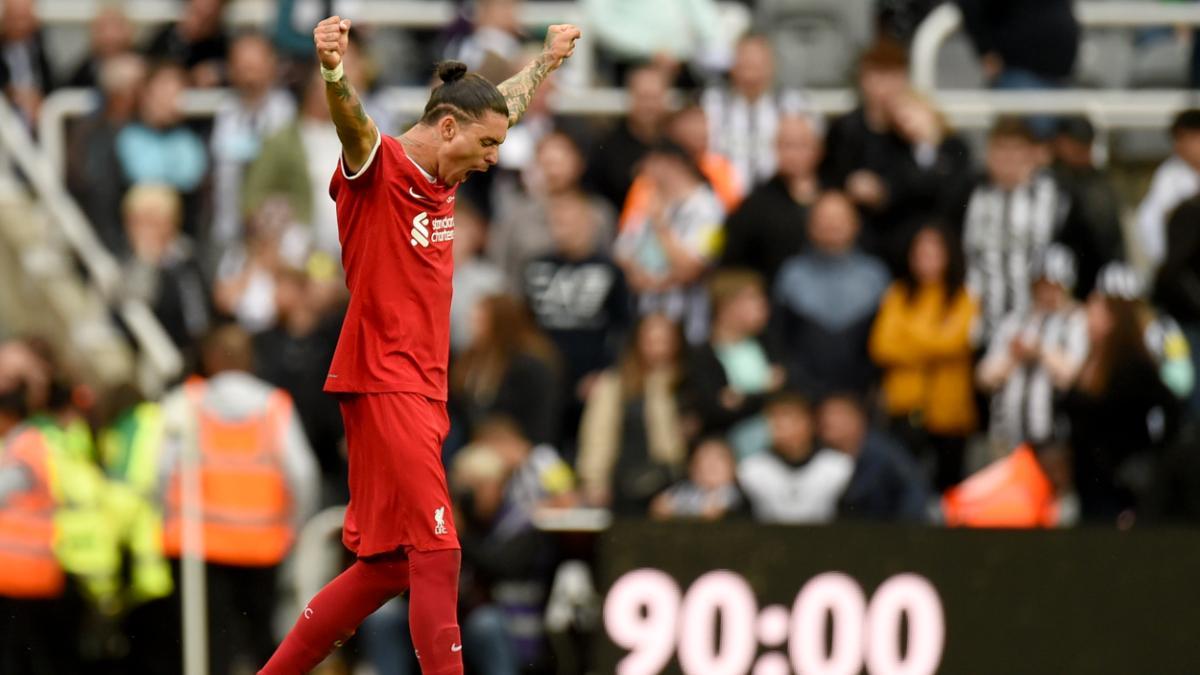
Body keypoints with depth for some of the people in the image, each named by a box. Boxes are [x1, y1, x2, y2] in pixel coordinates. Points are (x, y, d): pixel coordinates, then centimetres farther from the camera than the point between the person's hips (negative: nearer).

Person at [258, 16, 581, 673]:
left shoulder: (442, 177, 14)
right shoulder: (378, 167, -9)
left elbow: (504, 102, 33)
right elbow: (350, 119, -32)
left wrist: (546, 59, 48)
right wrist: (334, 71, -53)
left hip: (421, 392, 9)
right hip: (383, 387, -9)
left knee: (386, 566, 10)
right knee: (435, 556, -14)